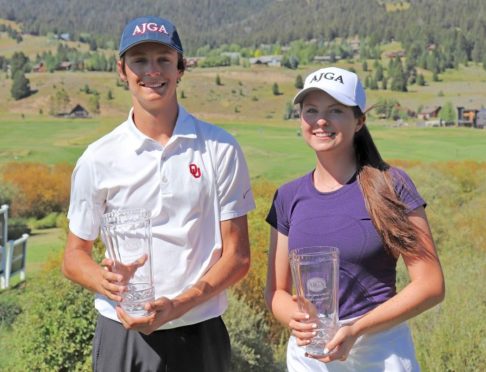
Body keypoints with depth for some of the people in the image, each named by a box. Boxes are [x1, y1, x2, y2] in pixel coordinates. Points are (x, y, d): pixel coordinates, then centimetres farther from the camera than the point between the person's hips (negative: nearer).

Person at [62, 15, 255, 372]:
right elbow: (74, 255, 6)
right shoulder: (98, 158, -2)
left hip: (199, 334, 0)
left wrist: (177, 306, -16)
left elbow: (237, 255, -3)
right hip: (121, 333, 1)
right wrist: (106, 281, -16)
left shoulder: (220, 149, -4)